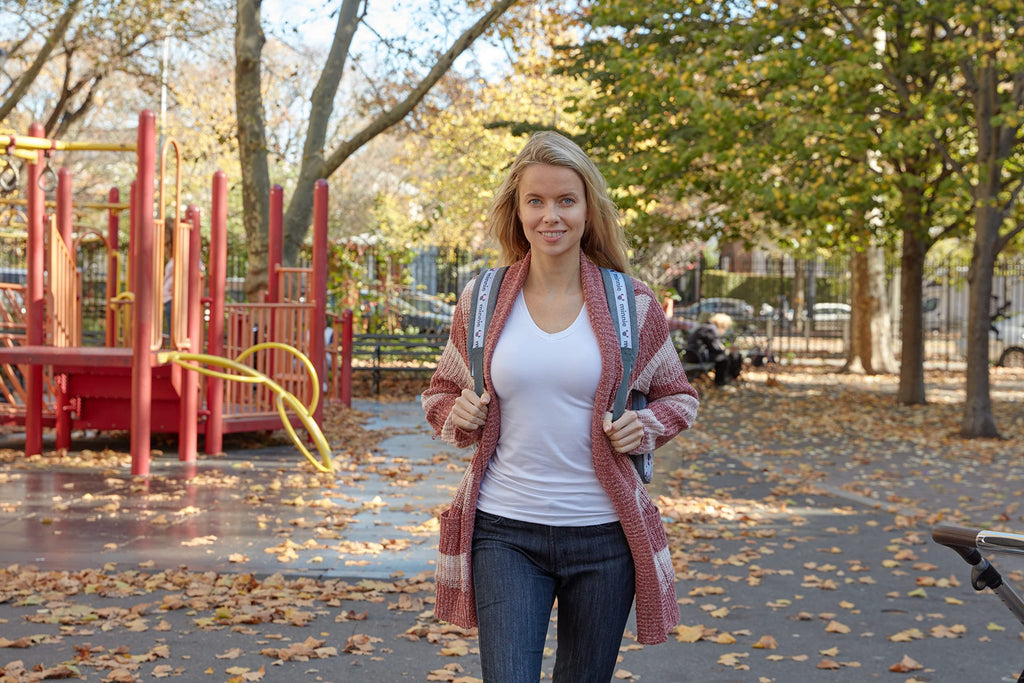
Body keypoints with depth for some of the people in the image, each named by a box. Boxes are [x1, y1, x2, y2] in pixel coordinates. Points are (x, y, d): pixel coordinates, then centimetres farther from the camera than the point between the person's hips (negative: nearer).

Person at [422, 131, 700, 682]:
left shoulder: (631, 305, 0)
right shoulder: (482, 301, 1)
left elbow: (678, 396, 13)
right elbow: (441, 393, 15)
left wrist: (646, 427, -8)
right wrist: (456, 415, -7)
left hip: (603, 533, 1)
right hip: (504, 532, 0)